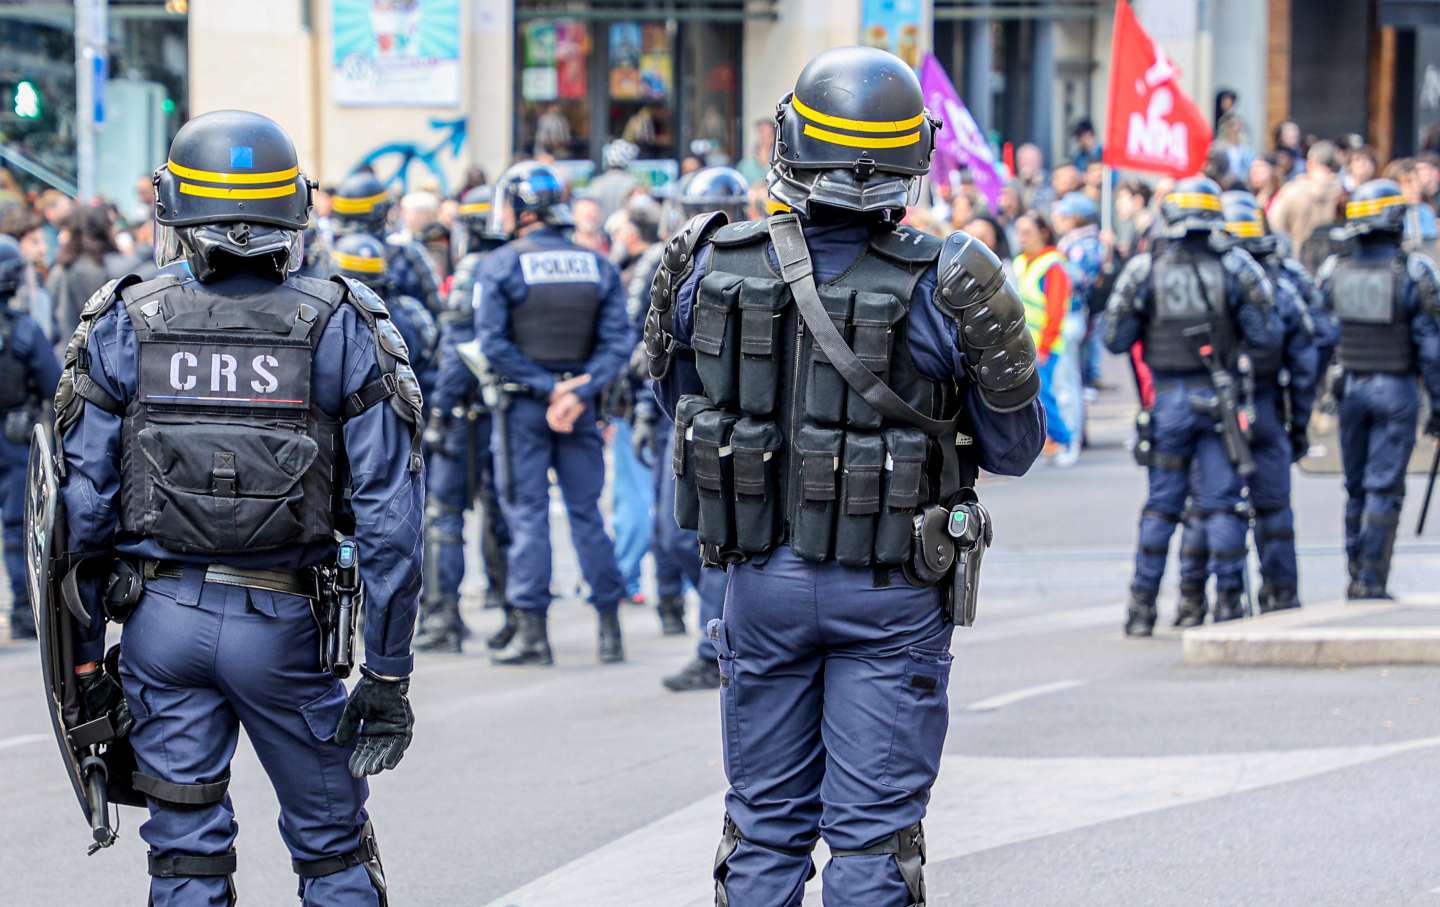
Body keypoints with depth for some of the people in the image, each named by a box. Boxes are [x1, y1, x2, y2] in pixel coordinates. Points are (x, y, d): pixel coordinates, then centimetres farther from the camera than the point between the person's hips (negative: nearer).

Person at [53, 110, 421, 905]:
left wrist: (83, 659, 4)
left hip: (161, 621, 1)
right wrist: (387, 671, -2)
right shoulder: (342, 331, -3)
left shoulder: (122, 328, -1)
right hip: (285, 625, -1)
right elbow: (388, 516, -7)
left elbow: (81, 503, -2)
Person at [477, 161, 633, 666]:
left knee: (527, 515, 0)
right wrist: (578, 391, -11)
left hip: (523, 404, -3)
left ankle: (532, 633, -2)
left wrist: (546, 388, -12)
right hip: (580, 404, 3)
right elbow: (618, 342, -2)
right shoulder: (597, 266, 5)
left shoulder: (500, 266, -6)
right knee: (586, 512, 10)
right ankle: (609, 628, 11)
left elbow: (493, 345, -13)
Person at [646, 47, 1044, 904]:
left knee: (764, 824, 15)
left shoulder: (713, 269, -7)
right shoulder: (939, 286, -15)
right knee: (873, 833, 3)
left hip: (762, 579, 3)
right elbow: (1013, 449, -5)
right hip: (889, 598, -3)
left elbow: (683, 400, 10)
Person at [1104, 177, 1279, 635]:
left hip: (1168, 396, 1)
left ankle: (1142, 604, 9)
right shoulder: (1235, 265, -4)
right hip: (1220, 397, -1)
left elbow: (1115, 340, -1)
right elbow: (1266, 336, -5)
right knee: (1223, 502, 5)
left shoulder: (1144, 268, -3)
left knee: (1161, 502, 9)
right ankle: (1228, 601, 3)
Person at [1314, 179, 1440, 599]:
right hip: (1397, 390, -3)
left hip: (1351, 388, 3)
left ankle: (1356, 575, 19)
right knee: (1384, 489, -1)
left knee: (1357, 487, 15)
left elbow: (1318, 340, 2)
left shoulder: (1333, 271, -1)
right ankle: (1372, 580, -4)